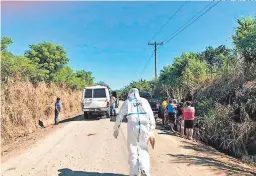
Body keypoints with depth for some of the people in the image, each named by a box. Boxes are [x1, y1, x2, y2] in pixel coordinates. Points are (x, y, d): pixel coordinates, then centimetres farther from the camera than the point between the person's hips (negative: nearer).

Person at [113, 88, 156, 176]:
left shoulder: (127, 102, 12)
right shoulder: (144, 101, 14)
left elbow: (120, 116, 8)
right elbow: (151, 115, 8)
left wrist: (116, 129, 17)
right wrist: (152, 131, 9)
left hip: (132, 127, -1)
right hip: (144, 127, 1)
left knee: (133, 151, 10)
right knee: (143, 150, 13)